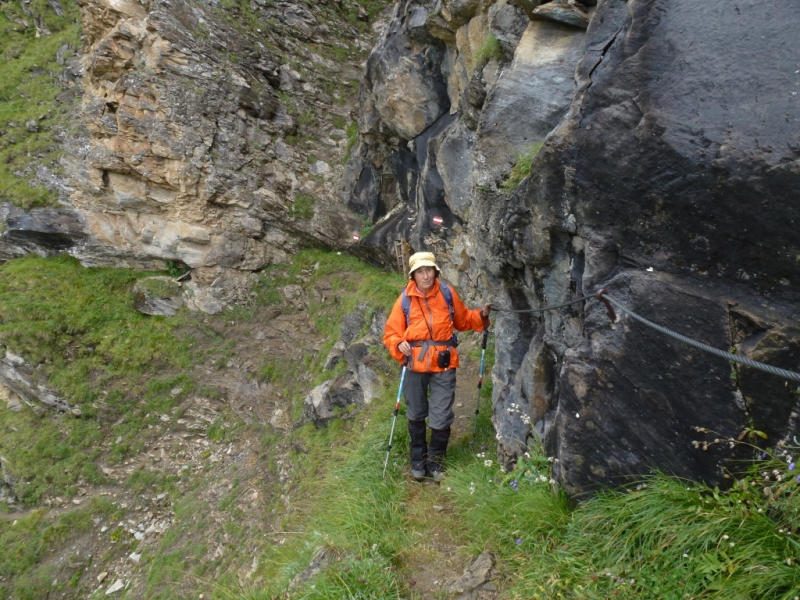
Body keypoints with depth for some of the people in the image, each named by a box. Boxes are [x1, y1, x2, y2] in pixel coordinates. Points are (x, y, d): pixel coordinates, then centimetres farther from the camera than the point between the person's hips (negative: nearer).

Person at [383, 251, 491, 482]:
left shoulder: (447, 293, -1)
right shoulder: (405, 299, -5)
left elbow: (463, 319, 14)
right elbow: (391, 333, -1)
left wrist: (481, 316, -2)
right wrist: (399, 344, -21)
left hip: (444, 365, 0)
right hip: (415, 365, 0)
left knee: (441, 418, 1)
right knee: (416, 415, 16)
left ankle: (435, 460, 25)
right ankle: (418, 458, 36)